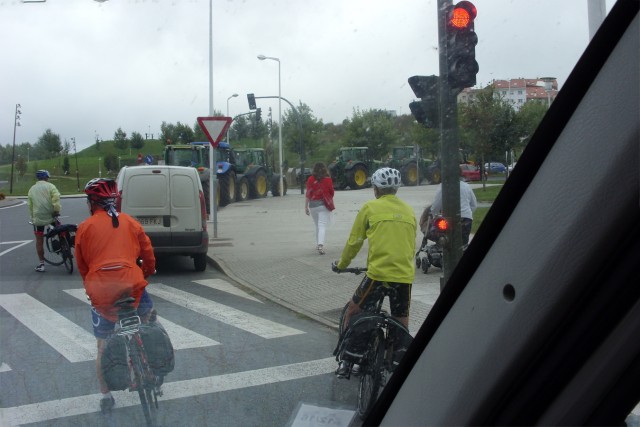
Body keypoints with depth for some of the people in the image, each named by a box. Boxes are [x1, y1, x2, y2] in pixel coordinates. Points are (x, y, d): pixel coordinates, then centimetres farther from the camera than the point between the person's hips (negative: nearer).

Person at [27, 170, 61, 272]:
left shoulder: (32, 189, 12)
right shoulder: (50, 186, 2)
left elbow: (29, 205, 11)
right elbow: (56, 197, -15)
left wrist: (32, 217, 17)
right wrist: (57, 210, -12)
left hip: (37, 218, 2)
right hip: (50, 216, -2)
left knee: (39, 241, 7)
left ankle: (41, 264, 9)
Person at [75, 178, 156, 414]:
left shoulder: (85, 227, 6)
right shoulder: (130, 222, 9)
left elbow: (81, 264, 14)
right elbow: (148, 254, 13)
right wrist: (147, 274, 32)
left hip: (100, 290, 0)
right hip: (132, 285, 0)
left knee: (103, 347, 15)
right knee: (147, 314, 31)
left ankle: (106, 396, 21)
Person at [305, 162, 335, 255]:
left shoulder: (310, 179, 0)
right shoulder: (328, 179, -3)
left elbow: (308, 194, -1)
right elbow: (331, 193, 5)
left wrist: (306, 207, 5)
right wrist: (330, 202, 25)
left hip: (313, 205, 2)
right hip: (324, 205, -2)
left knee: (317, 225, 18)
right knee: (322, 226, -7)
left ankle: (318, 244, 25)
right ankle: (320, 245, -23)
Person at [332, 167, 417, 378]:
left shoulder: (370, 208, 1)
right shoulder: (409, 210, 14)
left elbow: (354, 242, 4)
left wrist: (341, 264, 20)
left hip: (379, 273, -4)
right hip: (405, 274, 4)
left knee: (352, 311, 13)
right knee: (401, 323, 16)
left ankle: (346, 361, 13)